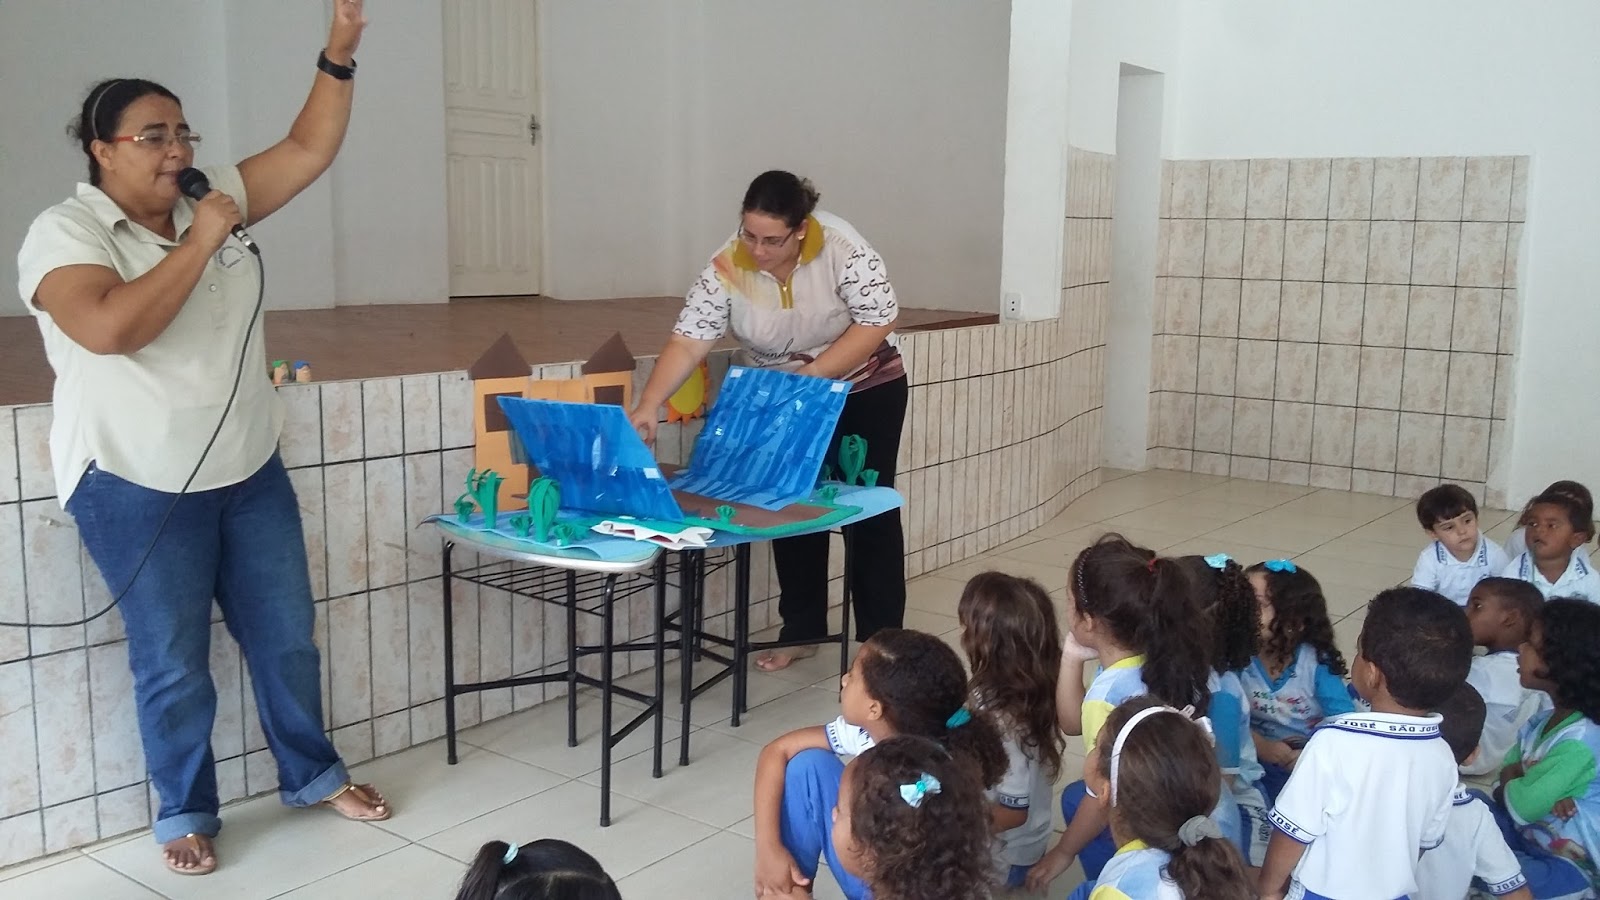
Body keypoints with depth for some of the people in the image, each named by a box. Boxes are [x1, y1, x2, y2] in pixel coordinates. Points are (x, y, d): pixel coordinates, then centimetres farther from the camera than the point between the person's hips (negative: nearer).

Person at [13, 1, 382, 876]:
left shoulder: (214, 197, 4)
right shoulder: (63, 233, -12)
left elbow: (309, 150, 3)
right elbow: (111, 327, -29)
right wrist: (199, 243, -23)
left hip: (249, 473, 5)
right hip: (138, 488, -5)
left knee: (286, 637, 15)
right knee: (172, 663, 7)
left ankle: (312, 773, 34)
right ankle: (185, 811, 27)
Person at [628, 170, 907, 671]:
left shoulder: (840, 247, -26)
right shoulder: (727, 269, -20)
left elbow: (877, 320, -24)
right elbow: (687, 344, -24)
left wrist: (810, 377, -29)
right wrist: (648, 406, -39)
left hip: (865, 392, -2)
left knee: (870, 510, 3)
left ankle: (882, 637, 12)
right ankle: (802, 630, 19)